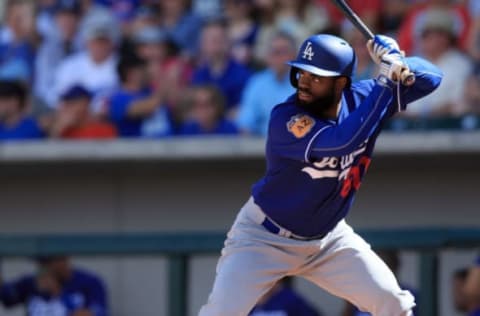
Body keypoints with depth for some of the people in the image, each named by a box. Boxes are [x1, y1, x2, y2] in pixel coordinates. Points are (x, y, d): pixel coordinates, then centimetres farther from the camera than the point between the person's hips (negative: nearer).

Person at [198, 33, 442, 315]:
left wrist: (397, 63, -28)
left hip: (328, 238, 5)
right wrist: (385, 83, -41)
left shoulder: (360, 99, -11)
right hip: (265, 236, -5)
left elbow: (430, 78, -6)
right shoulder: (286, 119, -28)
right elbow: (342, 141, -43)